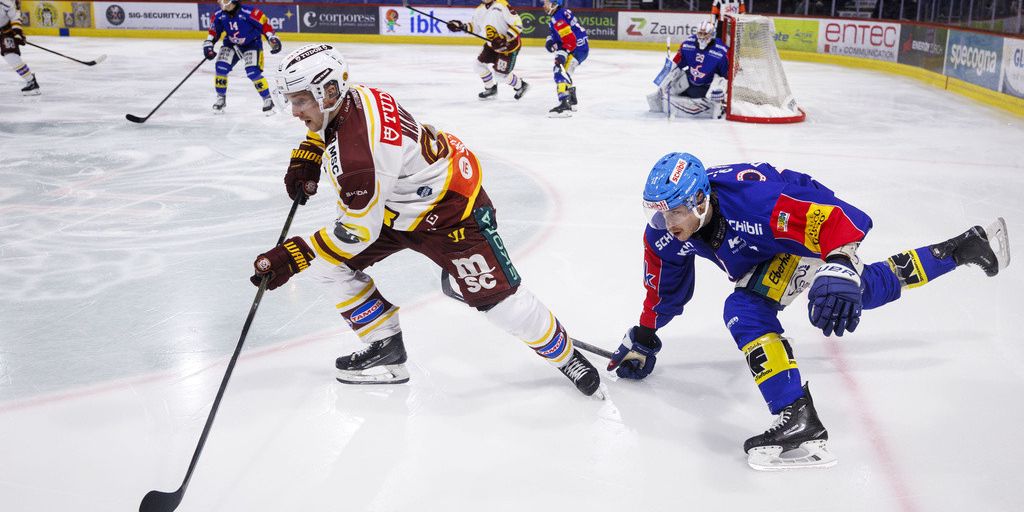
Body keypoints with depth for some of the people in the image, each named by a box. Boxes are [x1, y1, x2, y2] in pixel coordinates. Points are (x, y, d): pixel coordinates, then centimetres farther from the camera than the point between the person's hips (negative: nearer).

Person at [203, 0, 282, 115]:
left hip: (252, 44, -5)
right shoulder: (218, 16, -12)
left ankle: (267, 100, -2)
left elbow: (265, 24, -22)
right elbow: (213, 30, 3)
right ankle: (220, 98, 9)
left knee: (253, 72, -19)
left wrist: (272, 39, -28)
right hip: (231, 45, 5)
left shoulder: (249, 13, -29)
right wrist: (208, 44, -6)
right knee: (221, 68, -10)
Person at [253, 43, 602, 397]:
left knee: (497, 296, -7)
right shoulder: (346, 97, -10)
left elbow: (358, 230, -29)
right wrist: (304, 162, 5)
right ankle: (386, 348, 15)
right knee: (329, 262, 3)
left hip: (448, 205, -10)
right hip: (394, 202, 10)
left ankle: (565, 355, 17)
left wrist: (293, 256, -25)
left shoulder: (356, 154, -37)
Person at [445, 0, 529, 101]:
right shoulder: (480, 9, 0)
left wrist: (505, 39, -32)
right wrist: (462, 26, -4)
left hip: (509, 44, -8)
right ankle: (491, 89, 28)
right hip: (492, 44, 8)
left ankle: (520, 85, 21)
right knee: (480, 63, 7)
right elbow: (476, 27, 12)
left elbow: (517, 24, -25)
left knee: (501, 73, -7)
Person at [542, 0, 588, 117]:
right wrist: (551, 39, 10)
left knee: (561, 72, -19)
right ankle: (572, 102, 38)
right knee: (565, 72, 25)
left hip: (577, 49, -11)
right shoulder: (563, 12, 11)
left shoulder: (558, 19, -20)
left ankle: (564, 106, -31)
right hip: (582, 47, 11)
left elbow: (570, 40, -26)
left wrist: (561, 54, -27)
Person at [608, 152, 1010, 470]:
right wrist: (643, 339, 6)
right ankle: (965, 247, 44)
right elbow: (664, 287, -1)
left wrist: (840, 269, -61)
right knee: (867, 290, 26)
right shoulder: (664, 236, -20)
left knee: (746, 308, -28)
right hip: (768, 257, 8)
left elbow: (839, 218, -45)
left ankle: (797, 415, -26)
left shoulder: (751, 197, -43)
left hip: (814, 224, -8)